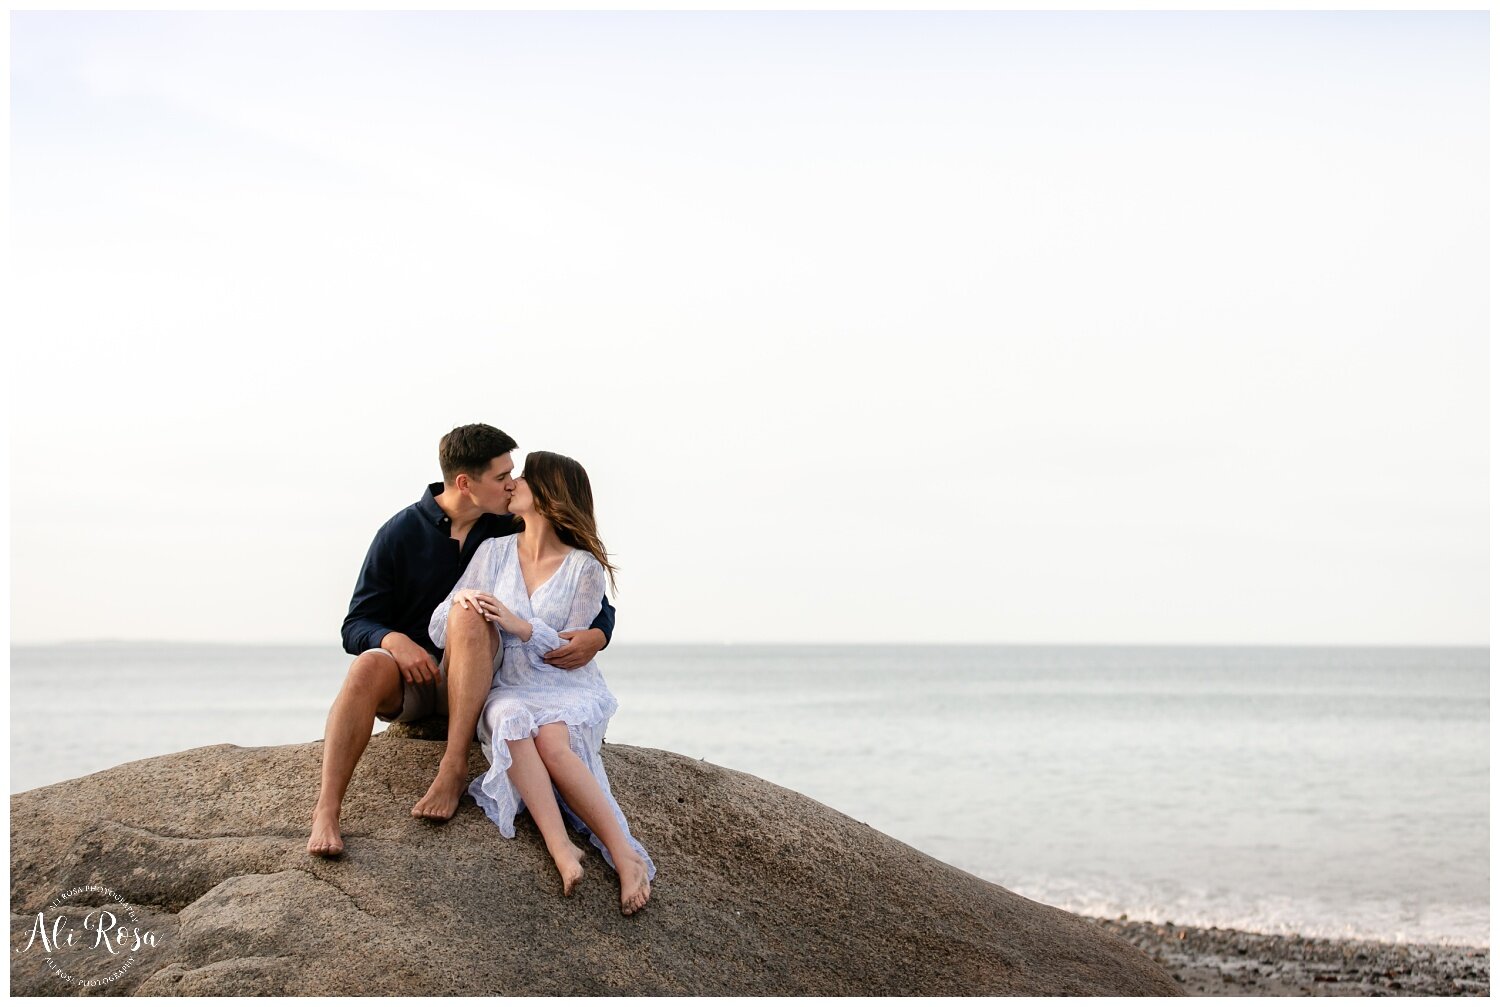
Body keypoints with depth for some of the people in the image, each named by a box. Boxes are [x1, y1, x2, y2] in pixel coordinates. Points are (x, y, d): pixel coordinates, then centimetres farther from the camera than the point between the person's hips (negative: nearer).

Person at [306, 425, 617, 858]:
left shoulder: (513, 531, 0)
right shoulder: (401, 533, -3)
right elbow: (356, 625, -3)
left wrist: (595, 636, -20)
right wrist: (393, 640, -26)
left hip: (469, 683, 1)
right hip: (408, 679, 0)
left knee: (470, 615, -31)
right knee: (369, 665, -35)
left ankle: (455, 768, -36)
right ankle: (326, 810, -40)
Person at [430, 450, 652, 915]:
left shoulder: (584, 566, 0)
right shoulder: (495, 552, 8)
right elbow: (439, 629, 6)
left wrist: (520, 625, -22)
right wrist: (460, 601, -17)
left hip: (569, 690, -2)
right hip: (509, 690, 2)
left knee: (551, 741, -36)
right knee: (513, 724, -35)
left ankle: (626, 857, -33)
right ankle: (561, 850, -46)